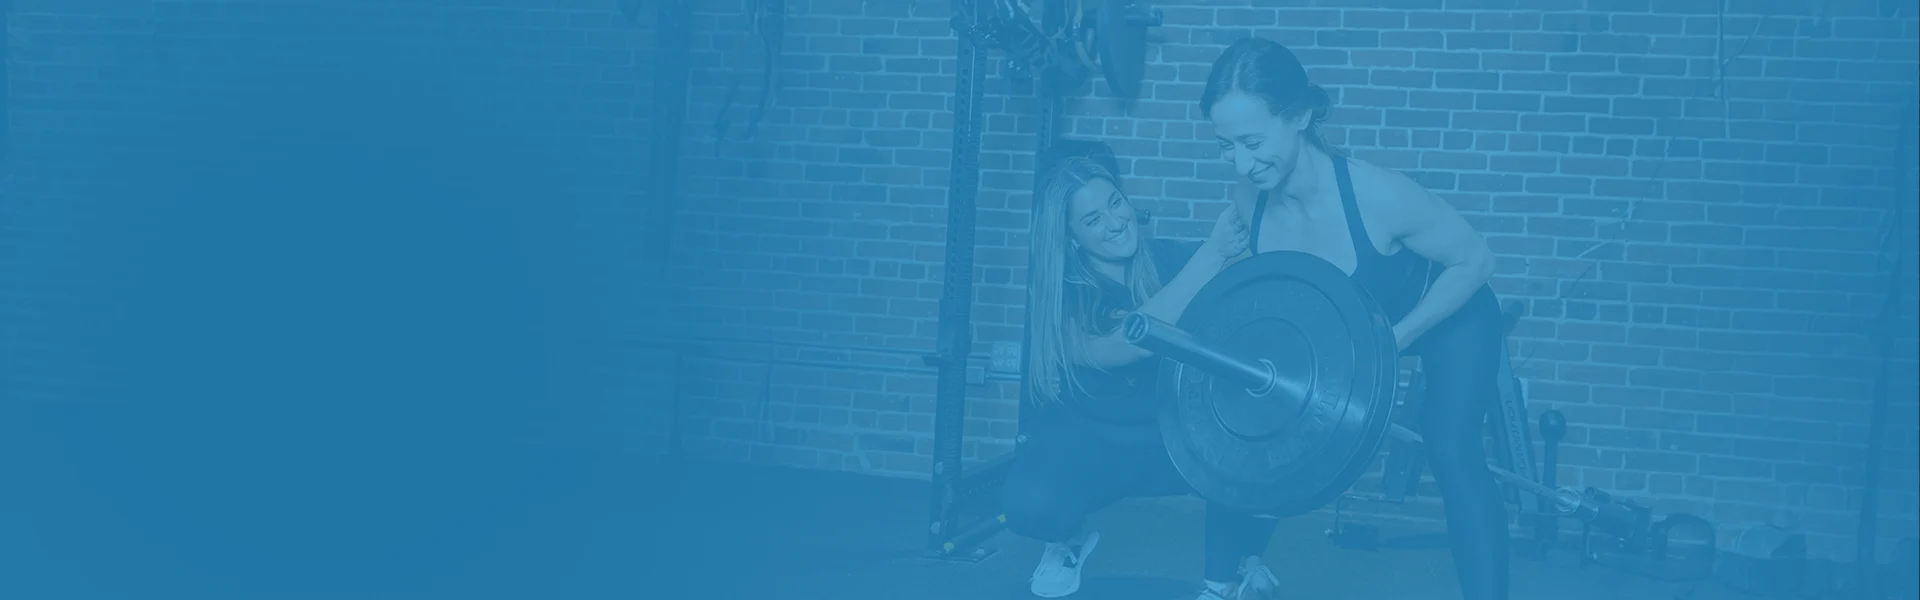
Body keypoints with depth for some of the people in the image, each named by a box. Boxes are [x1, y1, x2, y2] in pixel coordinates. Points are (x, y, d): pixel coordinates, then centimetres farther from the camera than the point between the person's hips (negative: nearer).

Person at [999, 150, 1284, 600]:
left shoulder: (1170, 259, -9)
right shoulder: (1057, 291, -15)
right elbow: (1123, 346, -35)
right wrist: (1211, 254, -40)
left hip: (1173, 435, 1)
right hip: (1087, 437, -1)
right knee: (1027, 506, -34)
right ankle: (1069, 541, 7)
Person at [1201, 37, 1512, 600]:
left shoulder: (1376, 194, -42)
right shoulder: (1249, 198, -25)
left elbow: (1475, 261, -26)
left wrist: (1394, 338, -29)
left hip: (1448, 315, -5)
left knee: (1451, 450, -21)